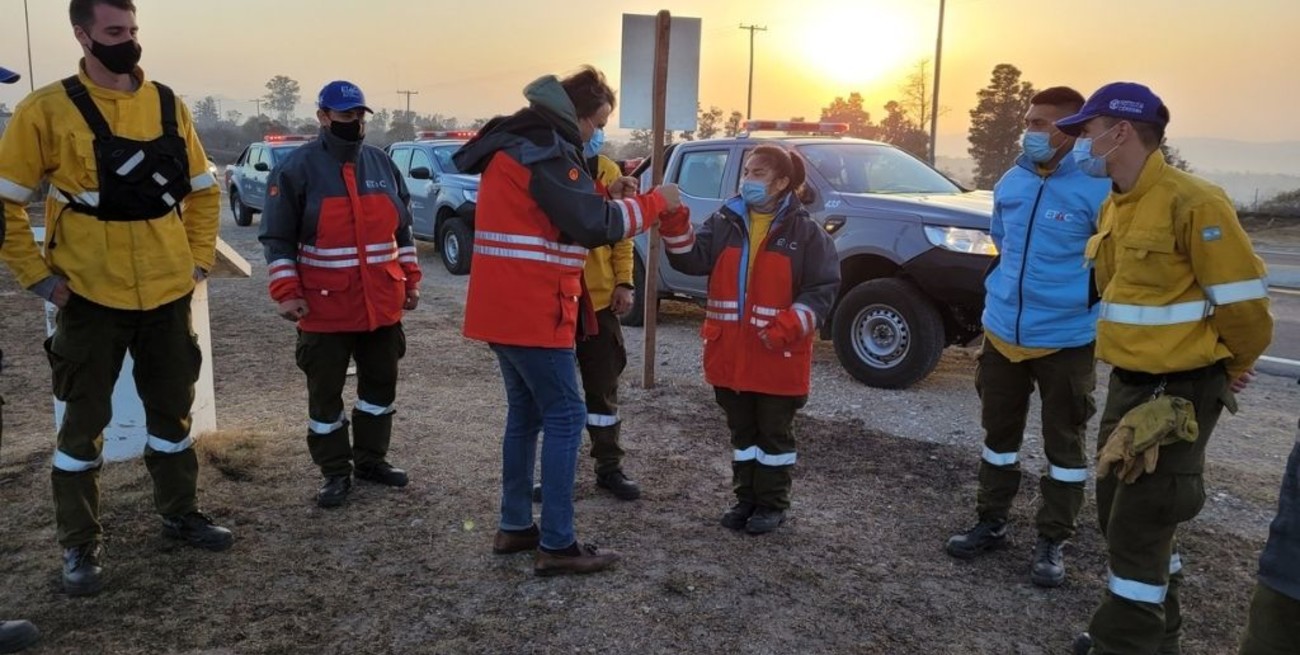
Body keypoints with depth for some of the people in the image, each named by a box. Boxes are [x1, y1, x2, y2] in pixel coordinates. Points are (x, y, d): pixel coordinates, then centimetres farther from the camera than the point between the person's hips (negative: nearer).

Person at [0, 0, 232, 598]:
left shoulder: (168, 105, 4)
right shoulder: (48, 110, -8)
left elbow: (202, 191, 13)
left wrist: (198, 259, 6)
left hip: (167, 294, 4)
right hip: (90, 297, -3)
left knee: (172, 410, 15)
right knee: (84, 422, 7)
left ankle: (180, 513, 33)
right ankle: (79, 547, 21)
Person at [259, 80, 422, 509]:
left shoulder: (383, 164, 8)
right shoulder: (298, 168, -6)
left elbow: (402, 229, 16)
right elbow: (277, 238, -6)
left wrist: (410, 280, 10)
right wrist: (287, 292, -13)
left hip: (382, 304, 5)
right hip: (325, 307, -4)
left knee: (381, 382, 14)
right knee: (325, 391, 5)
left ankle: (371, 458, 31)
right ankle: (335, 472, 19)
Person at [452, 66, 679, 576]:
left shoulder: (517, 144, 17)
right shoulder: (544, 150, -16)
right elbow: (595, 226, -21)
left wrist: (605, 194, 8)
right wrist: (655, 202, -8)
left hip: (505, 308, 10)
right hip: (531, 311, -10)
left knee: (525, 413, 17)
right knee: (565, 417, -4)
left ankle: (515, 526, 25)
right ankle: (557, 546, 1)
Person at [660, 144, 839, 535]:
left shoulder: (805, 232, -5)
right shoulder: (725, 222, 6)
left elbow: (823, 290, -7)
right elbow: (692, 259, -6)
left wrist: (789, 327, -20)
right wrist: (674, 223, -22)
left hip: (778, 355, -4)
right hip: (730, 352, 4)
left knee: (774, 433, 9)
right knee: (742, 432, 16)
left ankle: (772, 505, 24)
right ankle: (746, 498, 30)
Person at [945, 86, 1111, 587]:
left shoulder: (1097, 189, -16)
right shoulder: (1010, 183, 3)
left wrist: (1082, 303, -3)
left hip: (1066, 339, -5)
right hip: (1002, 333, 6)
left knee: (1064, 442, 9)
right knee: (999, 432, 16)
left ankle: (1052, 542, 21)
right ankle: (991, 523, 31)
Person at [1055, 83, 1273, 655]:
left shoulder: (1191, 202, -19)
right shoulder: (1113, 207, 9)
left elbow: (1242, 300, -15)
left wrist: (1230, 370, 1)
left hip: (1179, 392, -9)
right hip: (1127, 384, 9)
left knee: (1138, 528, -2)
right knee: (1120, 515, 19)